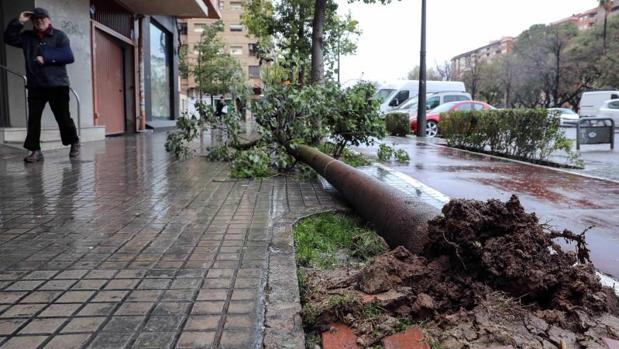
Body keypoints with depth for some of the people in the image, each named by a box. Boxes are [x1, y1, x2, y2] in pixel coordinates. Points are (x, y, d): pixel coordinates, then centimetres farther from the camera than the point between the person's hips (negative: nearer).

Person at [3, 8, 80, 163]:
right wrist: (19, 22, -1)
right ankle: (35, 150, 3)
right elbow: (9, 38, 6)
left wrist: (46, 58, -15)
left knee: (63, 117, 1)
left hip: (57, 85, -4)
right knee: (33, 118, -1)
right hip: (35, 86, 4)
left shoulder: (60, 36, 0)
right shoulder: (27, 37, 14)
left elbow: (69, 57, -10)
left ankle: (74, 143, 20)